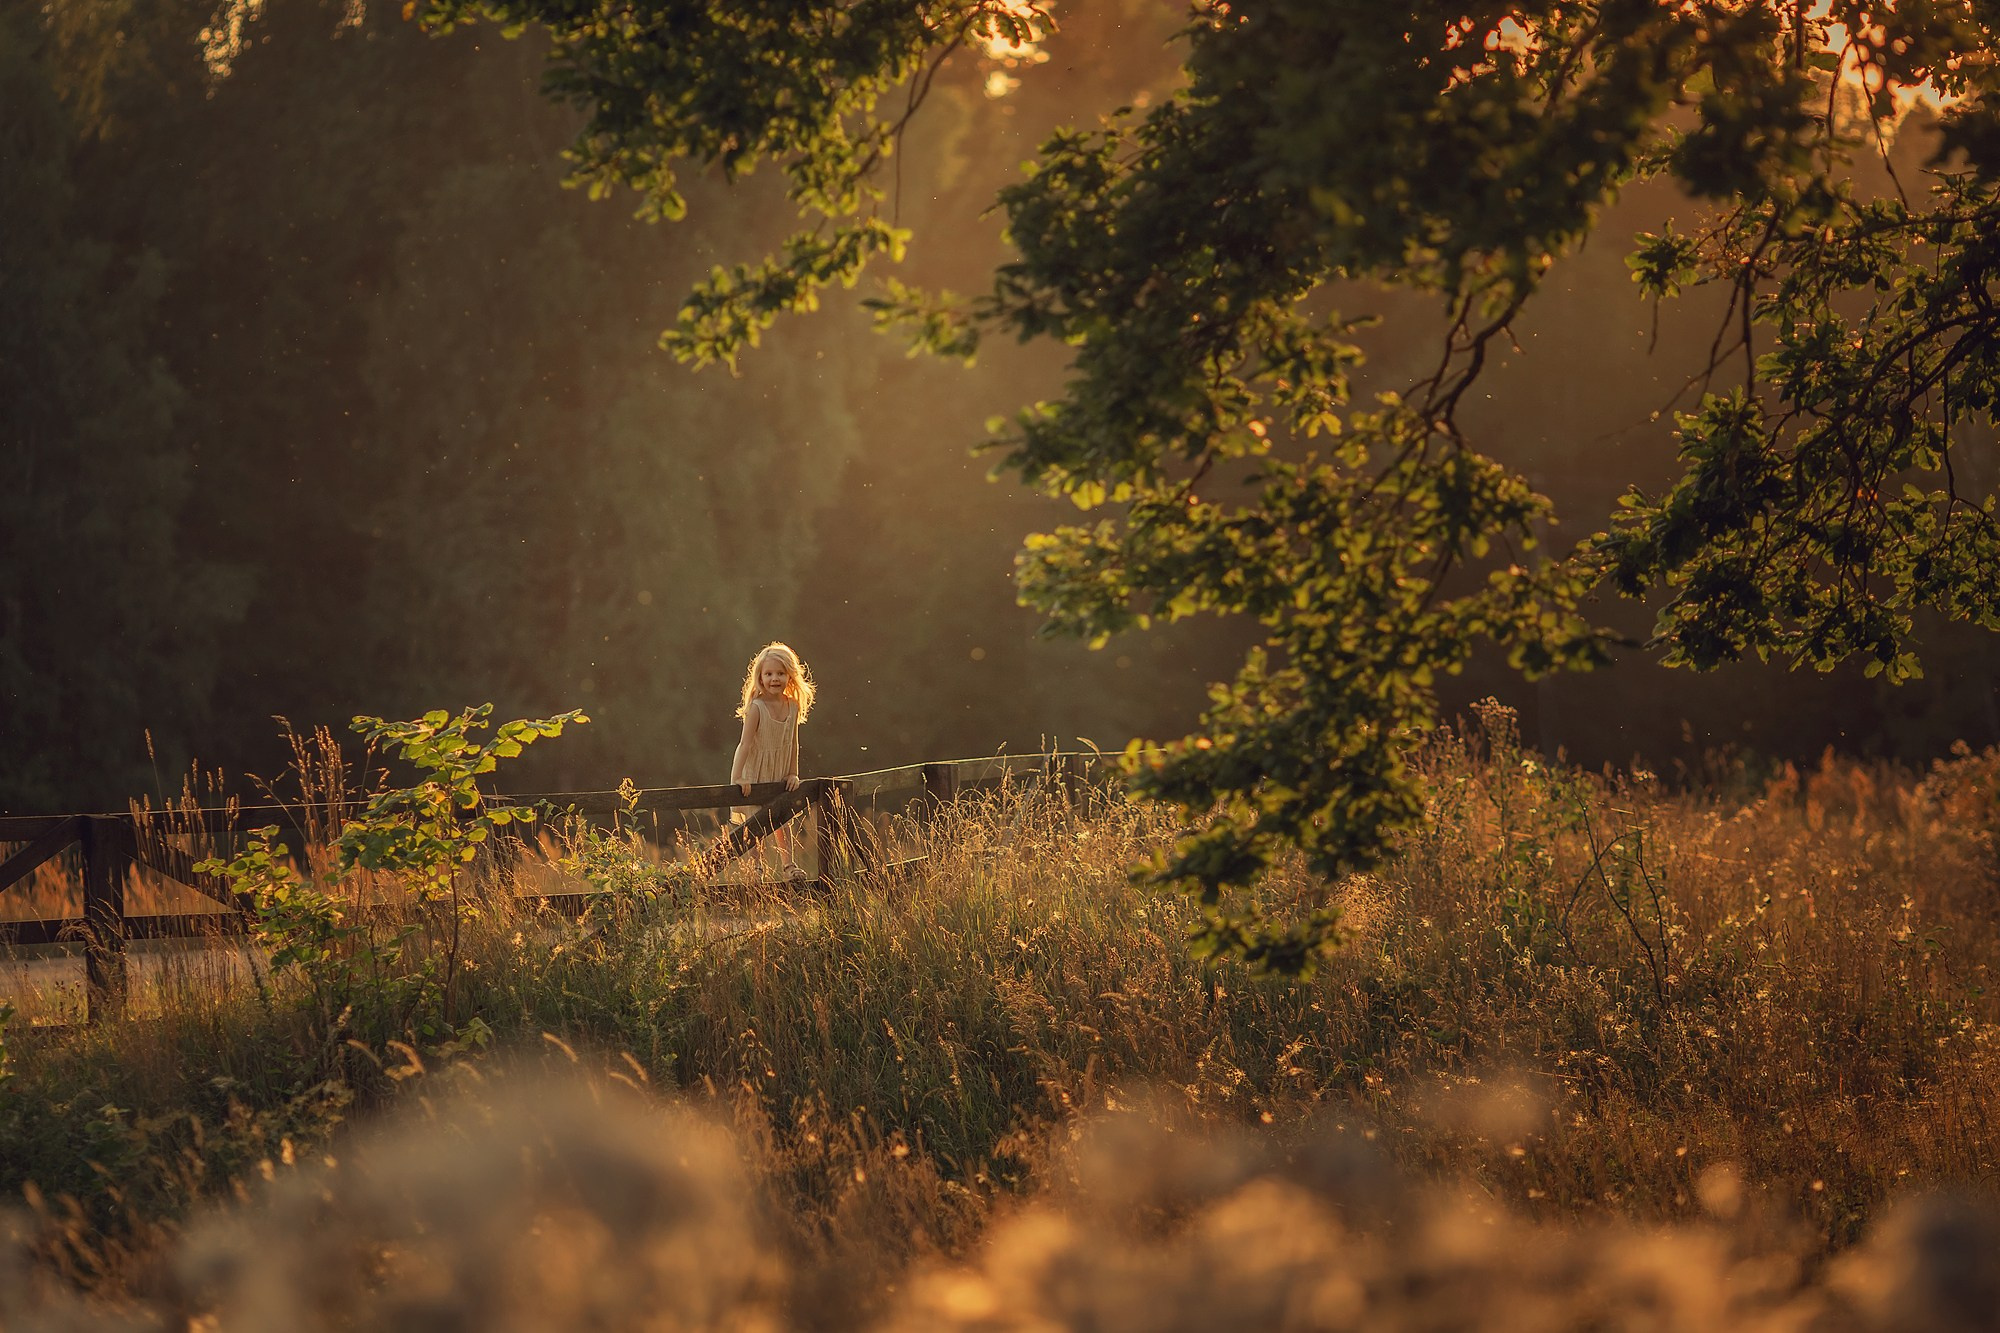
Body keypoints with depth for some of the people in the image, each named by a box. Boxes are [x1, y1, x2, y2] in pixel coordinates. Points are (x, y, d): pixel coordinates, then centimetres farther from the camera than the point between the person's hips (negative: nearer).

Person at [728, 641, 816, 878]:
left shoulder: (793, 706, -5)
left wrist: (793, 773, 0)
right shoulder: (756, 707, -21)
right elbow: (745, 743, -23)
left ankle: (789, 865, 15)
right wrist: (738, 777, -28)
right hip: (755, 770, -5)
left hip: (780, 772, 5)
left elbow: (793, 742, 3)